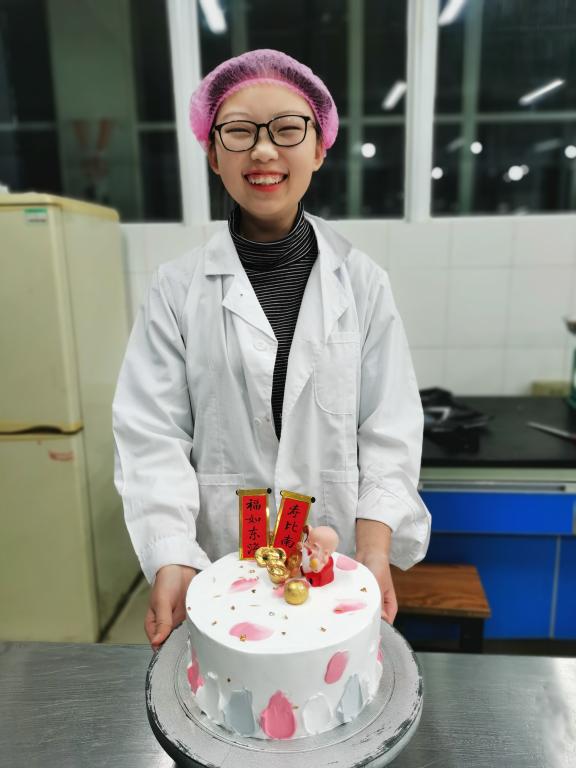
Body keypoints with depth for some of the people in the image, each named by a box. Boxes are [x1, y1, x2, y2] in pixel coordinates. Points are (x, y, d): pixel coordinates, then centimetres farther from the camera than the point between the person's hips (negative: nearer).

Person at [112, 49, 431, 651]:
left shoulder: (363, 283, -2)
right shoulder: (177, 289, -4)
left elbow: (389, 429, -3)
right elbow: (152, 433, -7)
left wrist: (374, 547, -13)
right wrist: (172, 560, -18)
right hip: (217, 562, 0)